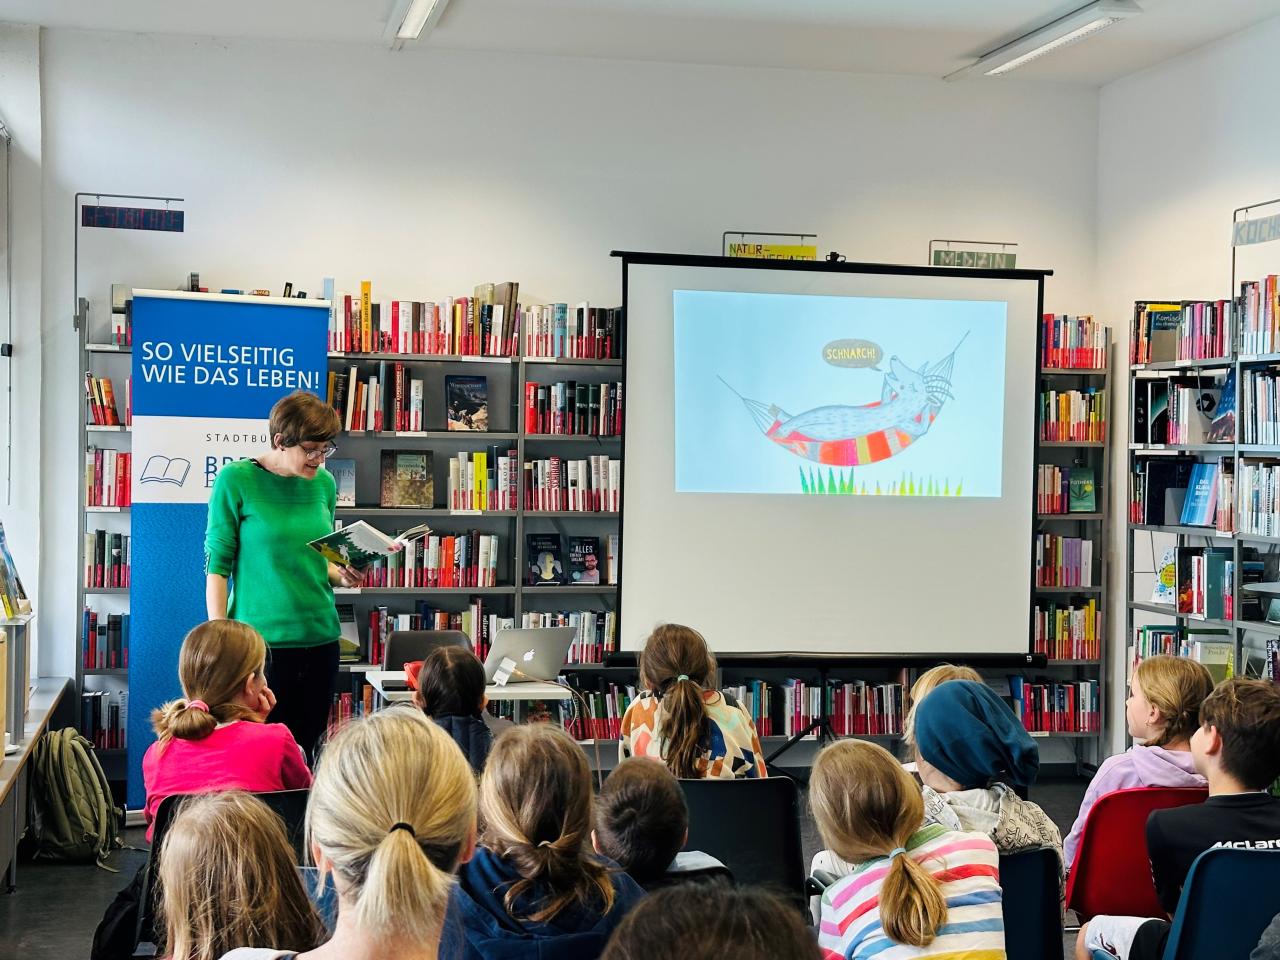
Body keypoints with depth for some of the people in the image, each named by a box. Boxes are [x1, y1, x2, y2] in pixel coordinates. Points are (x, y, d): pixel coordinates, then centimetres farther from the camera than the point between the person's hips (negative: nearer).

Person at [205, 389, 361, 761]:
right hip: (260, 639, -5)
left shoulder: (324, 483, 8)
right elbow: (217, 565, -6)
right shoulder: (236, 480, -7)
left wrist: (341, 576, -2)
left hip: (319, 637, 5)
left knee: (303, 751, 9)